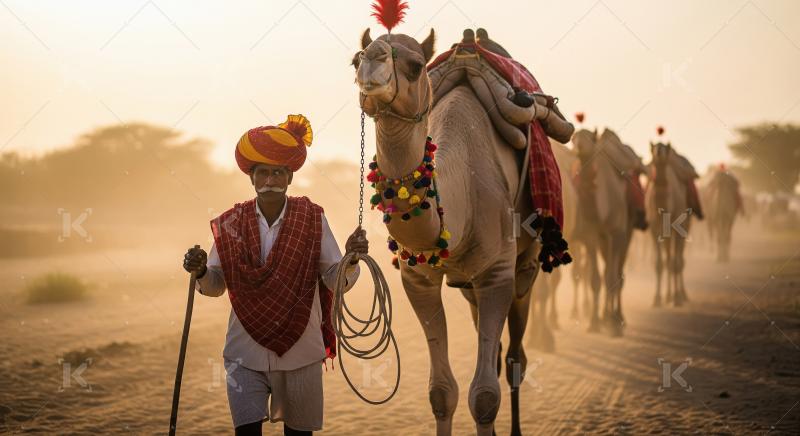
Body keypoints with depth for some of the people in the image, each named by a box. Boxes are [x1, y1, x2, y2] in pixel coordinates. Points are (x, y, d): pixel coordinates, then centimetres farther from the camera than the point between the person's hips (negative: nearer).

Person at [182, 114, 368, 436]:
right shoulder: (232, 224, -2)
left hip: (299, 351, 0)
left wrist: (351, 259, -26)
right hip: (246, 352, 0)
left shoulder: (312, 220, -4)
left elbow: (336, 280, -6)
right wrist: (201, 272, -19)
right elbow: (216, 285, 3)